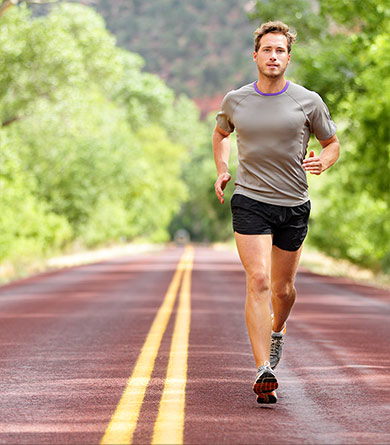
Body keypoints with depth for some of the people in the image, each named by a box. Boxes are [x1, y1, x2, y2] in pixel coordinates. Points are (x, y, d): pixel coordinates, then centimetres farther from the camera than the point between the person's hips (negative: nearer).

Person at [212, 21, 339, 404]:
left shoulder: (308, 101, -1)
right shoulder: (235, 101, 3)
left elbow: (332, 143, 12)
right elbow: (221, 134, 25)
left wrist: (323, 162, -11)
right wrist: (222, 171, 10)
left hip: (294, 205, 1)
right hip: (250, 201, -1)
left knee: (283, 289, 12)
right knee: (258, 281, -16)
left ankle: (276, 330, 47)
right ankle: (263, 372, -18)